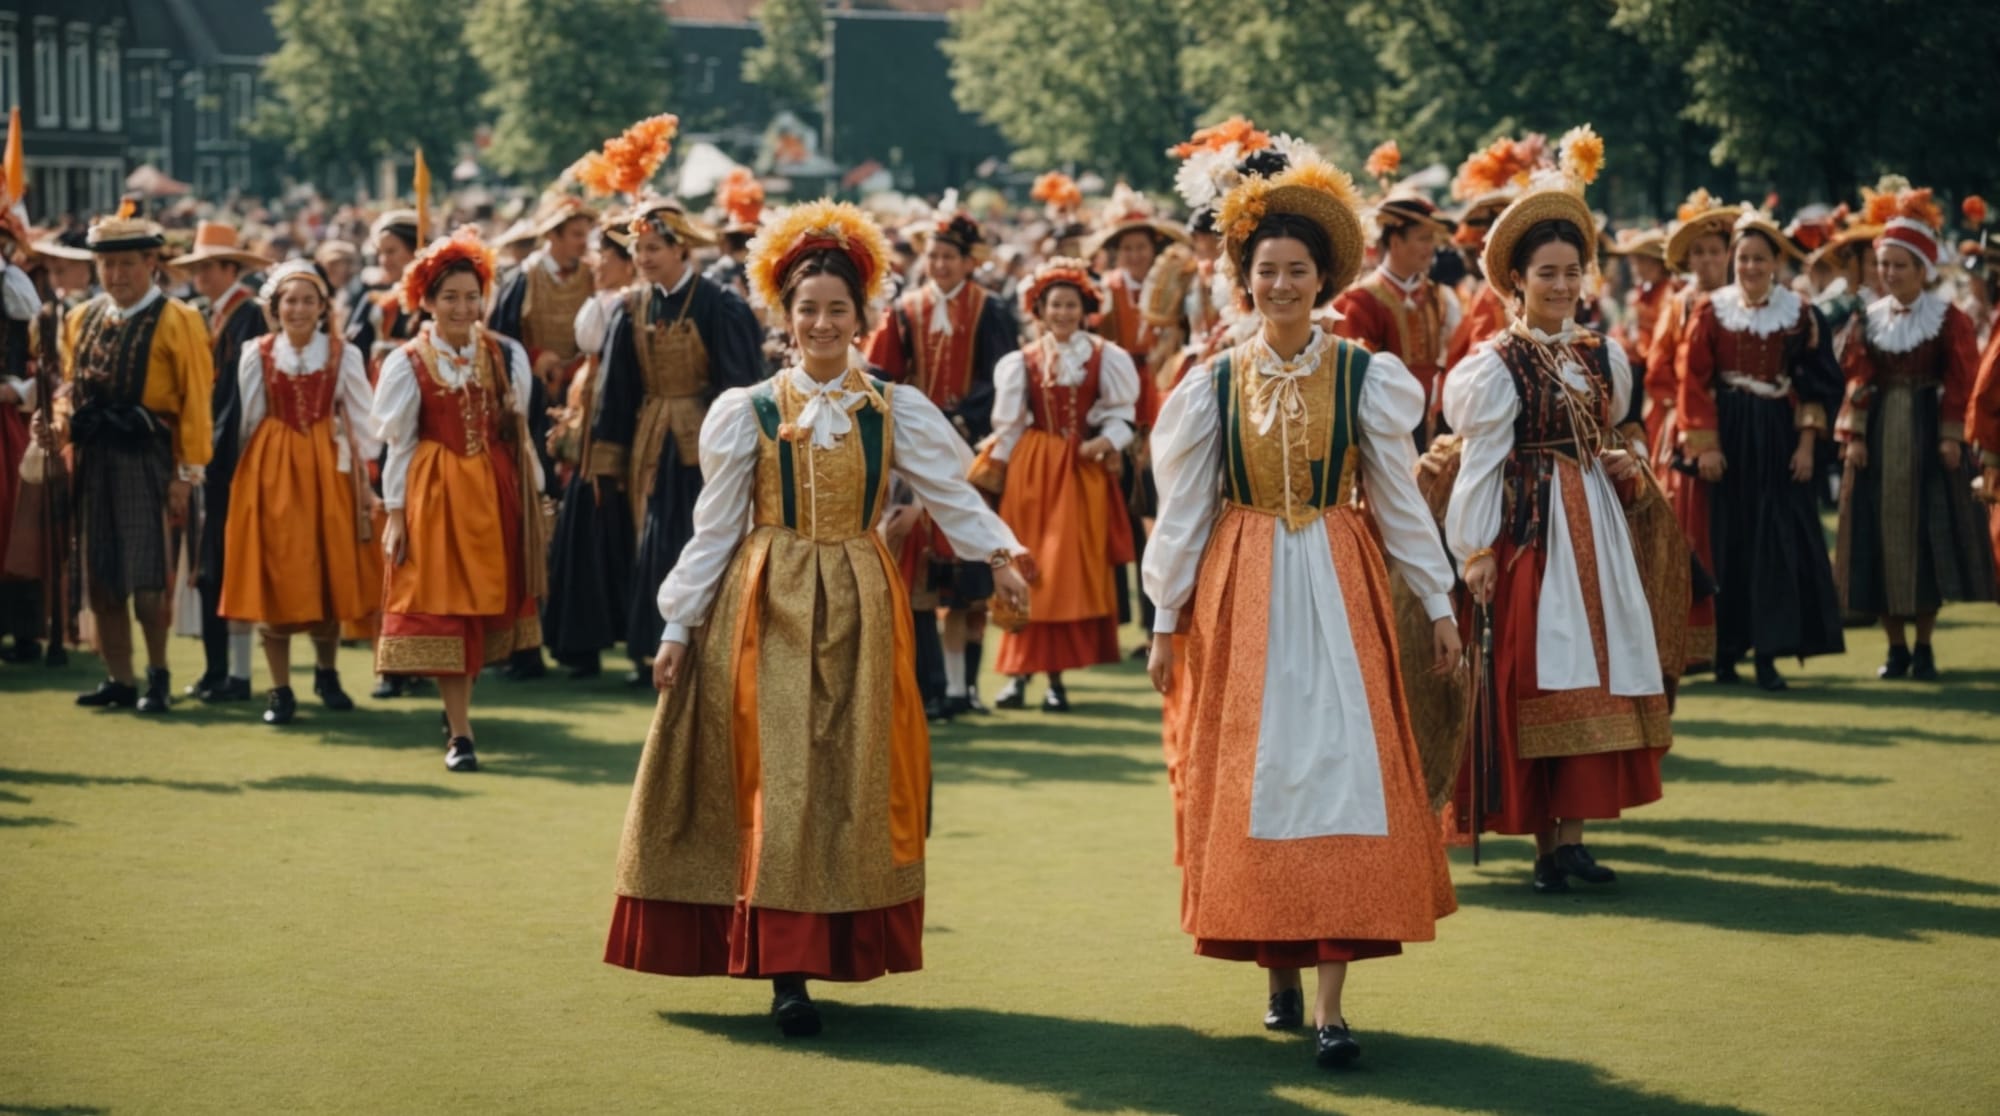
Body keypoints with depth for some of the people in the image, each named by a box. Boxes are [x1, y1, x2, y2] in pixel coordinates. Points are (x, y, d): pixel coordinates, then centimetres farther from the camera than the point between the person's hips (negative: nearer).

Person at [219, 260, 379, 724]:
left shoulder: (343, 356, 0)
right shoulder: (257, 355, 0)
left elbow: (360, 421, 3)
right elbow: (246, 422, 4)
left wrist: (363, 479, -1)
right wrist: (250, 471, 3)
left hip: (327, 468, 0)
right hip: (270, 471, 0)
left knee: (329, 576, 5)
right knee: (272, 580, -1)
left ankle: (326, 673, 27)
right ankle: (280, 690, 5)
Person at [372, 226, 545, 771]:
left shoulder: (507, 355, 3)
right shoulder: (408, 363, -3)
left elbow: (520, 434, 8)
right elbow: (399, 445, -1)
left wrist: (534, 498, 5)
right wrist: (395, 513, -4)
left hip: (496, 495, 3)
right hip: (436, 495, -3)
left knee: (487, 603, 9)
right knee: (443, 608, -4)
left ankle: (457, 713, 28)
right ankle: (459, 733, -3)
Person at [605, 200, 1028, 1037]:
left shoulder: (897, 410, 4)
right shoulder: (749, 412, 3)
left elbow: (952, 492, -6)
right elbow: (715, 528, 5)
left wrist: (999, 554, -23)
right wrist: (680, 626, 1)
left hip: (858, 610, 1)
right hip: (766, 610, -1)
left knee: (852, 779, 4)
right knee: (780, 780, -6)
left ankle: (843, 952, 14)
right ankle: (785, 970, -7)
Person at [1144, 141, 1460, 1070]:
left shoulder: (1364, 377, 0)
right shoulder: (1215, 385, 3)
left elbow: (1399, 498, 5)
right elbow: (1183, 508, 6)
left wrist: (1437, 603, 3)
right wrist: (1166, 620, 5)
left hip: (1337, 588, -1)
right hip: (1242, 592, 1)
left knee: (1339, 764, -8)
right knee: (1251, 771, 3)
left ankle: (1330, 1003, -9)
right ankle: (1280, 971, 18)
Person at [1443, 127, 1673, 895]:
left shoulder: (1603, 358, 10)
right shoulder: (1497, 366, -7)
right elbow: (1479, 465, -8)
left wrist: (1616, 464, 2)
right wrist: (1476, 553, -11)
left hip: (1592, 527, 6)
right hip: (1527, 529, -6)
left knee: (1591, 672, 3)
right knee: (1534, 675, -6)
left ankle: (1571, 834, 7)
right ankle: (1546, 841, -2)